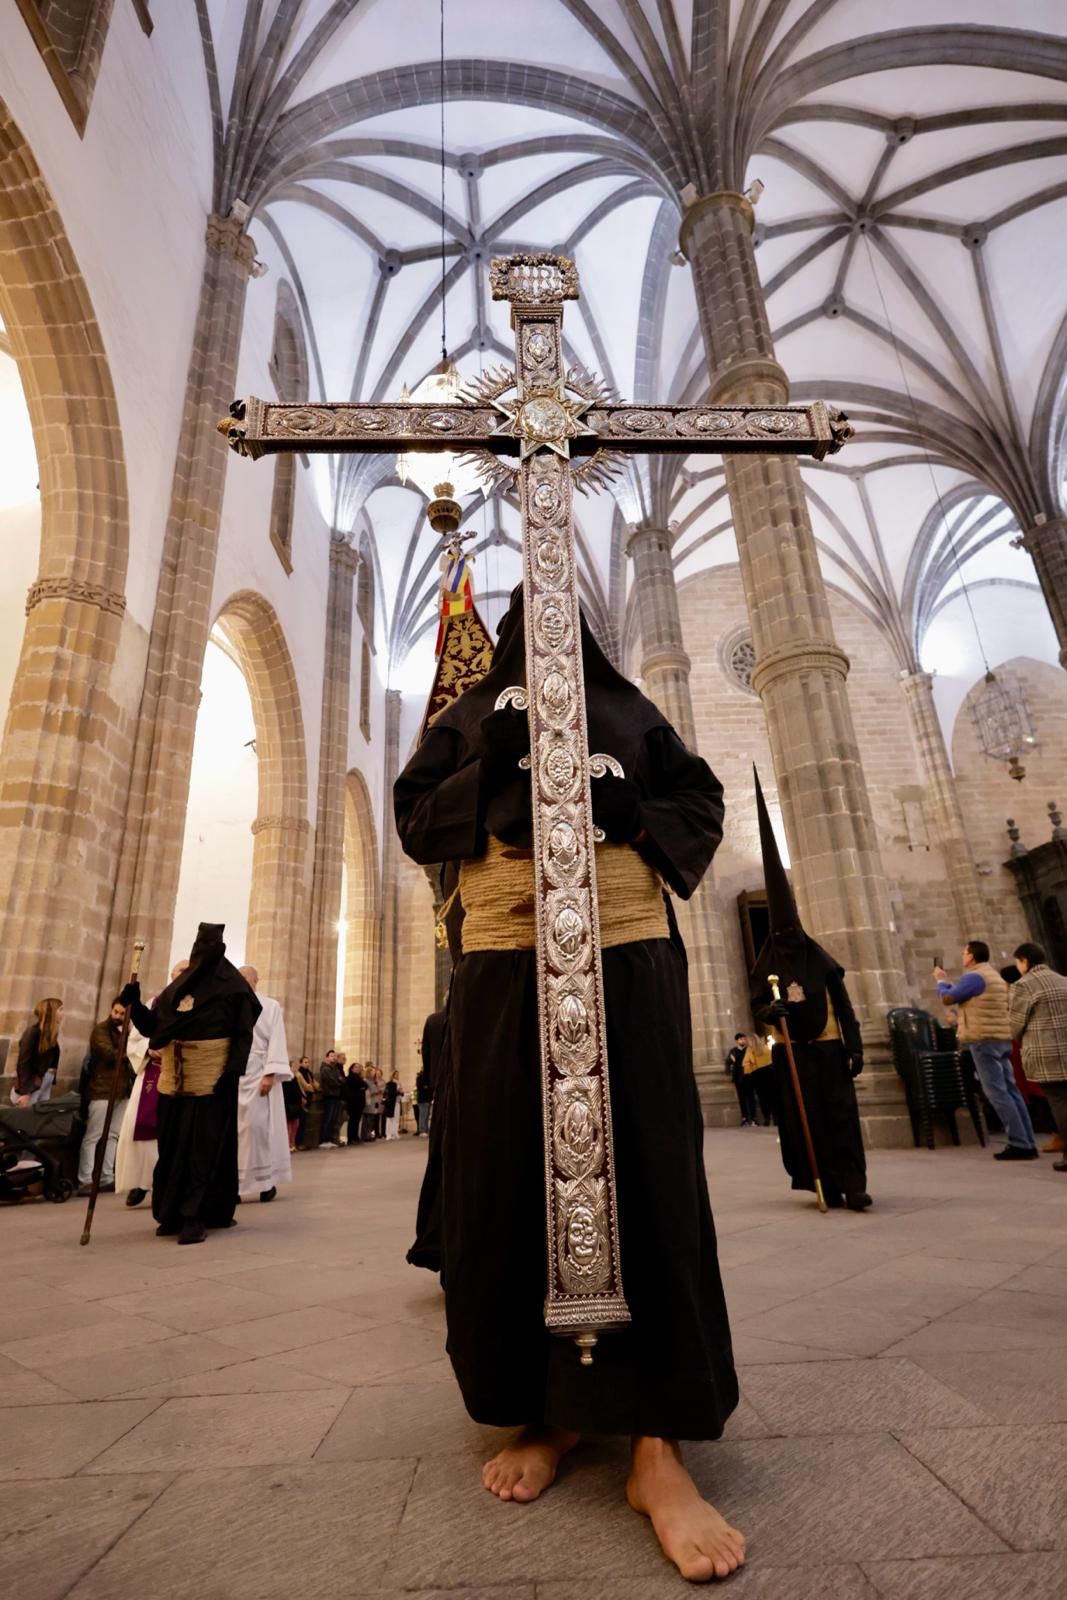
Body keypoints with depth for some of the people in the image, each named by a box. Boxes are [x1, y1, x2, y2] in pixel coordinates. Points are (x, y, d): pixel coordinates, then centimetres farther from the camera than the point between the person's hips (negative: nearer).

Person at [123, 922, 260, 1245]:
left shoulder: (233, 987, -4)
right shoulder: (178, 986, 13)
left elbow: (244, 1035, -8)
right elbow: (152, 1026, 11)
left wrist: (234, 1071, -19)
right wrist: (135, 1004, -5)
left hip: (212, 1078, -6)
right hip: (174, 1079, 6)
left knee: (203, 1147, -2)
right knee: (173, 1145, 12)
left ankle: (196, 1217, 3)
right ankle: (174, 1213, 24)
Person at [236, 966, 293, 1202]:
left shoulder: (270, 1006, 5)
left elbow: (276, 1041, -3)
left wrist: (270, 1074, -14)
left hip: (257, 1074, -4)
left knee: (259, 1125, -5)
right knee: (231, 1127, 2)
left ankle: (267, 1181, 6)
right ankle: (233, 1182, 9)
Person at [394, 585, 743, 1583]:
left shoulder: (629, 707, 21)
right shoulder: (470, 715, 21)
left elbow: (702, 802, 14)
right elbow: (414, 817, 11)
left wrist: (636, 814, -7)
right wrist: (489, 763, -5)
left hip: (628, 950, 0)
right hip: (503, 955, 1)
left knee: (641, 1168, -5)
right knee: (511, 1172, 1)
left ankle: (655, 1443, 3)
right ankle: (545, 1406, 19)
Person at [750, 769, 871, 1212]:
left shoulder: (822, 960, 2)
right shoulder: (767, 967, 2)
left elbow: (844, 1007, 2)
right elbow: (757, 1007, 0)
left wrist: (855, 1048, -4)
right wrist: (769, 1010, -24)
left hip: (827, 1048, 0)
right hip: (791, 1053, 1)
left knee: (841, 1114, -4)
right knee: (805, 1119, 2)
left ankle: (853, 1184, -2)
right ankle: (827, 1185, 10)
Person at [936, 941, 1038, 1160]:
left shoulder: (974, 977, -12)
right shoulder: (994, 975, 20)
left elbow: (947, 998, -8)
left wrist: (941, 980, 9)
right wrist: (948, 981, 26)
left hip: (984, 1040, -10)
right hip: (1001, 1039, 10)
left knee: (996, 1092, -7)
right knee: (1010, 1090, 9)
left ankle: (1020, 1144, -9)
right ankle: (1028, 1143, 10)